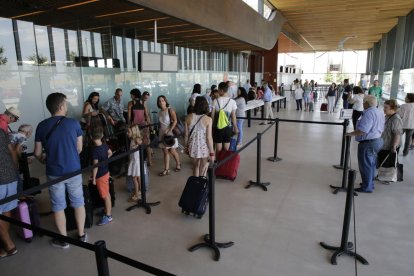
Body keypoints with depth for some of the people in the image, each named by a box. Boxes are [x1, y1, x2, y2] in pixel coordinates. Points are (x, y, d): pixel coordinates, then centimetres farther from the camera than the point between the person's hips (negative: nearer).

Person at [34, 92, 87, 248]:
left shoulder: (41, 126, -5)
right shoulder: (74, 123, -9)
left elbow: (37, 153, 3)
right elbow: (79, 148, 1)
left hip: (54, 173, 1)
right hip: (73, 170, 0)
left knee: (58, 206, 13)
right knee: (78, 203, 15)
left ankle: (63, 240, 26)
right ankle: (81, 235, 27)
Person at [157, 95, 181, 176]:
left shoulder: (170, 110, -9)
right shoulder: (160, 112, 9)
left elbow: (175, 121, -18)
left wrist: (169, 131, -23)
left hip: (170, 132, -5)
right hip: (162, 133, 6)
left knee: (172, 151, 0)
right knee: (165, 152, 6)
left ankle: (178, 164, 26)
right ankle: (166, 169, 11)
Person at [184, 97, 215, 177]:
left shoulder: (188, 117, -7)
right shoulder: (208, 119, -15)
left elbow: (186, 135, -1)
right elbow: (209, 138, -15)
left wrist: (186, 147, 14)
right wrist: (212, 153, -6)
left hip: (193, 147, 3)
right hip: (204, 148, -3)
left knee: (195, 166, 25)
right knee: (202, 171, 14)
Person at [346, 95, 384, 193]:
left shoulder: (368, 113, -22)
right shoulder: (379, 112, 11)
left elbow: (362, 130, -30)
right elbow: (381, 128, 19)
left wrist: (350, 133, -18)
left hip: (368, 143, -10)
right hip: (378, 140, 10)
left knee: (365, 165, 0)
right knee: (371, 164, 20)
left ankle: (367, 187, 9)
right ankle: (370, 183, 32)